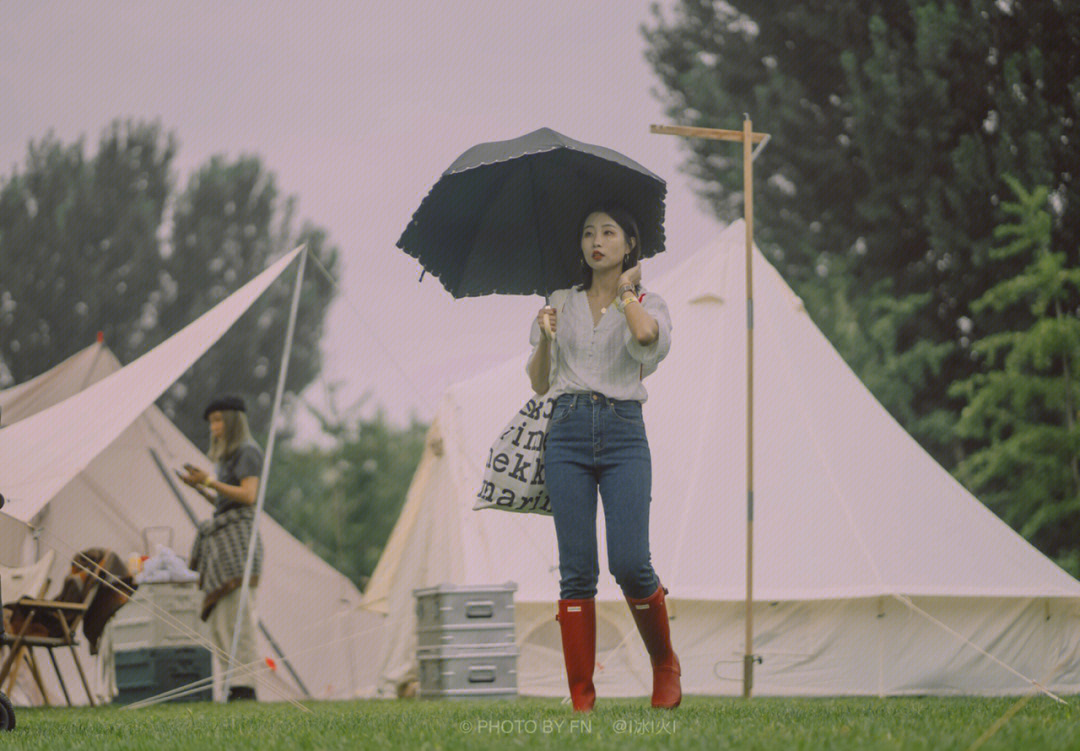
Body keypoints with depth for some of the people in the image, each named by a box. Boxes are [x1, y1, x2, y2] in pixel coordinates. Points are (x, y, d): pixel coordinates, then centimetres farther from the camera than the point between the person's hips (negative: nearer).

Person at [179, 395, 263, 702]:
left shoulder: (247, 452, -3)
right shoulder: (230, 457, 24)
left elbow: (248, 496, -14)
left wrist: (209, 481, -14)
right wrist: (200, 488, 14)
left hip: (237, 538, -10)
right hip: (220, 538, 10)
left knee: (238, 613, -14)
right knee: (218, 620, 4)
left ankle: (244, 685, -17)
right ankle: (235, 685, 2)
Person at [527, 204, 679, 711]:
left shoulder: (647, 304, 10)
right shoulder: (562, 306, 17)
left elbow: (647, 335, -16)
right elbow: (539, 384, 16)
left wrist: (626, 290, 1)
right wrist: (544, 337, -2)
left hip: (623, 432, -2)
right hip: (568, 431, 2)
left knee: (630, 563, -14)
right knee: (576, 570, -5)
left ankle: (665, 665, 10)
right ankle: (581, 697, -1)